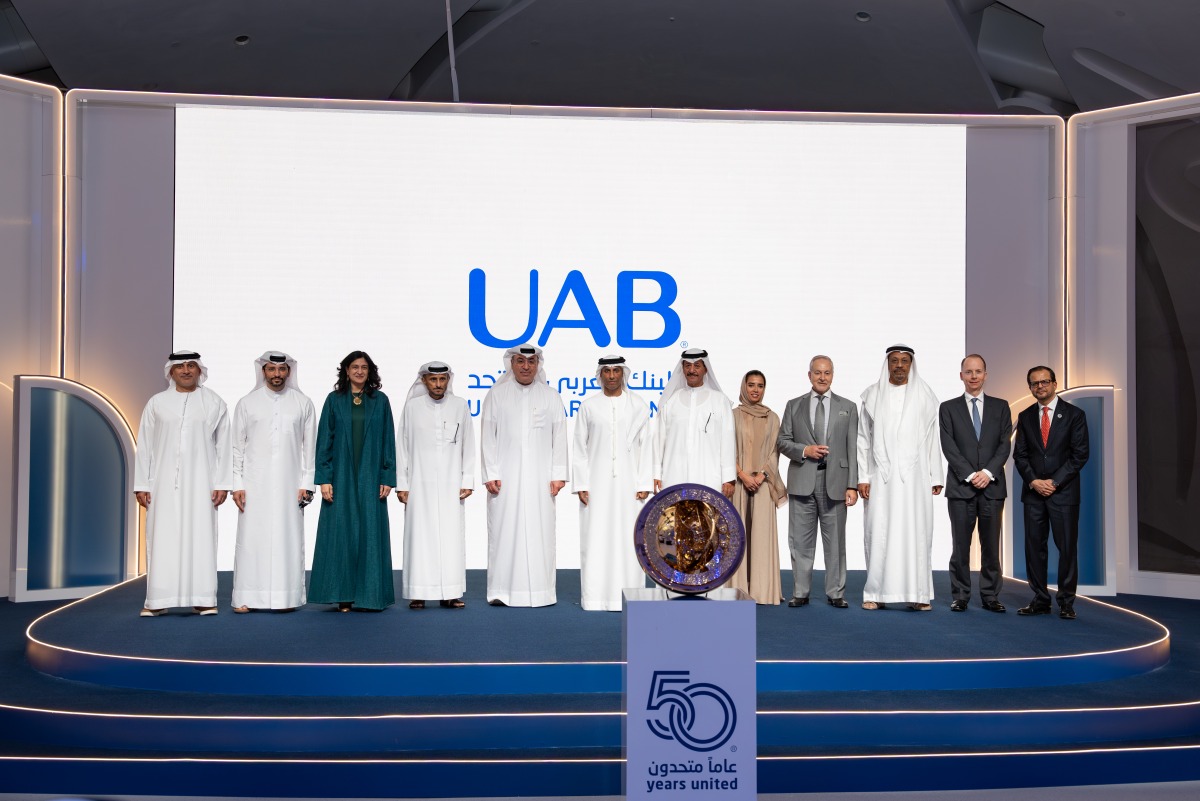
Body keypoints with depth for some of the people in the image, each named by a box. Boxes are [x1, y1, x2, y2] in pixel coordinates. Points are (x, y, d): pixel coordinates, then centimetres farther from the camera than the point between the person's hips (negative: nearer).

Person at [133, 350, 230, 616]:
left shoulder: (214, 404, 7)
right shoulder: (157, 403, 8)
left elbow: (223, 445, 4)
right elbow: (144, 446, 8)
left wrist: (221, 484, -2)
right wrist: (142, 485, 2)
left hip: (200, 483, -1)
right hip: (164, 482, 1)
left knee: (201, 537, -2)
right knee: (162, 539, 0)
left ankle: (202, 599, 3)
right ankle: (158, 601, 5)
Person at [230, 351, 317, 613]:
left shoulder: (303, 404, 7)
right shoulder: (247, 403, 7)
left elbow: (309, 446, 6)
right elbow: (237, 447, 6)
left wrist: (306, 483, 0)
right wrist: (236, 485, 0)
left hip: (289, 484, 0)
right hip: (254, 483, 0)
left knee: (288, 539, 0)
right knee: (251, 538, -2)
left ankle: (287, 596, 6)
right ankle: (246, 598, 3)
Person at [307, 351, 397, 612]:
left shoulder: (380, 401, 6)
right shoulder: (334, 400, 5)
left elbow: (388, 441, 5)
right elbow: (324, 440, 2)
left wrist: (387, 477, -2)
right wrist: (324, 478, -6)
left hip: (370, 477, 0)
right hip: (341, 475, 0)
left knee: (370, 532, 1)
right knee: (341, 531, 1)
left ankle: (370, 594, 8)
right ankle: (343, 595, 7)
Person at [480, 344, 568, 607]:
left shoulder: (550, 396, 10)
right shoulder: (497, 394, 8)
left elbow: (559, 438, 6)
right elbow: (488, 437, 4)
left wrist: (558, 475, -2)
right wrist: (491, 474, -4)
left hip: (540, 477, 1)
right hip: (506, 476, 0)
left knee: (539, 530, -1)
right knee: (504, 529, -2)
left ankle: (539, 591, 5)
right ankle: (502, 591, 4)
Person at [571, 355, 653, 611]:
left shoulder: (639, 407, 6)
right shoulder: (588, 407, 6)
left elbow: (646, 446, 5)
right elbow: (579, 448, 6)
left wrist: (644, 483, -2)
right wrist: (580, 484, -1)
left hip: (628, 483, 0)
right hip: (597, 482, 0)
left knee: (628, 538, 0)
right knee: (596, 539, -1)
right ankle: (596, 596, 5)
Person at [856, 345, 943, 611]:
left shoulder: (924, 395, 7)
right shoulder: (872, 395, 9)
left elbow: (932, 437, 5)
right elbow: (864, 439, 8)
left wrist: (936, 477, -1)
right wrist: (862, 477, 1)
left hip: (914, 475, 0)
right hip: (881, 475, 1)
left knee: (916, 532, -2)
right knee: (879, 532, -1)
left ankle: (917, 594, 3)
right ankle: (877, 592, 5)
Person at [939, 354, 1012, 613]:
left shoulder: (1000, 406, 10)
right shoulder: (948, 408, 7)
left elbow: (1005, 445, 2)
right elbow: (949, 447, -2)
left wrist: (988, 472, -11)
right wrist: (970, 475, -11)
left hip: (992, 486, 1)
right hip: (960, 486, -1)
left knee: (991, 545, 4)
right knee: (960, 545, 2)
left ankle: (990, 596, 12)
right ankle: (960, 596, 9)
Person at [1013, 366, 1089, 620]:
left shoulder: (1074, 415, 1)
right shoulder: (1025, 417, 11)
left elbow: (1080, 455, -4)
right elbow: (1020, 455, 8)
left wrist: (1054, 482, -11)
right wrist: (1033, 481, -8)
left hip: (1063, 492, -3)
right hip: (1033, 492, 3)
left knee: (1067, 548, -1)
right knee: (1034, 547, 4)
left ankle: (1066, 603, 7)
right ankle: (1040, 600, 11)